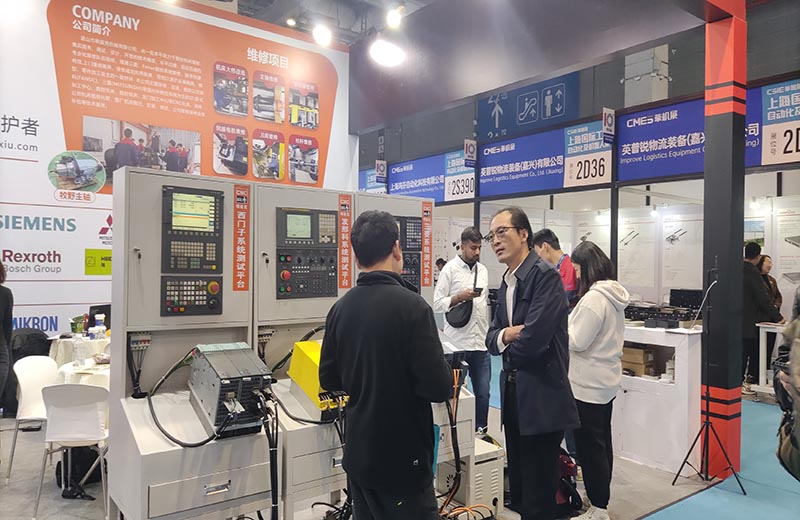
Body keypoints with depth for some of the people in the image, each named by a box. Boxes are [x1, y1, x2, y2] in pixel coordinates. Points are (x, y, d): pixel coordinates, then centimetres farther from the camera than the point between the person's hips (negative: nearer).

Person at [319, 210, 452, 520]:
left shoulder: (340, 308, -1)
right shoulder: (411, 305, -20)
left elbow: (329, 380, 7)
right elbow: (438, 388, -22)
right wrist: (447, 376, -1)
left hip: (357, 453, 6)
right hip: (402, 458, -6)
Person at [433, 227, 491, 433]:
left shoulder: (483, 270, 11)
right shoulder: (450, 269, -5)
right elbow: (437, 304, -7)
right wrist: (461, 297, -20)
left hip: (481, 343, 5)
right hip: (457, 343, -4)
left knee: (483, 392, 7)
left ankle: (481, 431, 20)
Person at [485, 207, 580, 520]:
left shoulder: (545, 276, -16)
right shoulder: (506, 283, 13)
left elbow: (533, 338, -24)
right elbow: (491, 338, 11)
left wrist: (508, 347, -3)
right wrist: (504, 335, -12)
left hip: (542, 398, -8)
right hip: (514, 394, 9)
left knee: (538, 494, 4)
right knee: (519, 485, 20)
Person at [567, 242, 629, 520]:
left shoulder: (594, 297, -23)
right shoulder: (614, 293, 7)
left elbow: (576, 341, -21)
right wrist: (570, 320, 7)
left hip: (588, 385, -10)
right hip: (605, 381, 10)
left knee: (590, 447, 2)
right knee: (602, 443, 20)